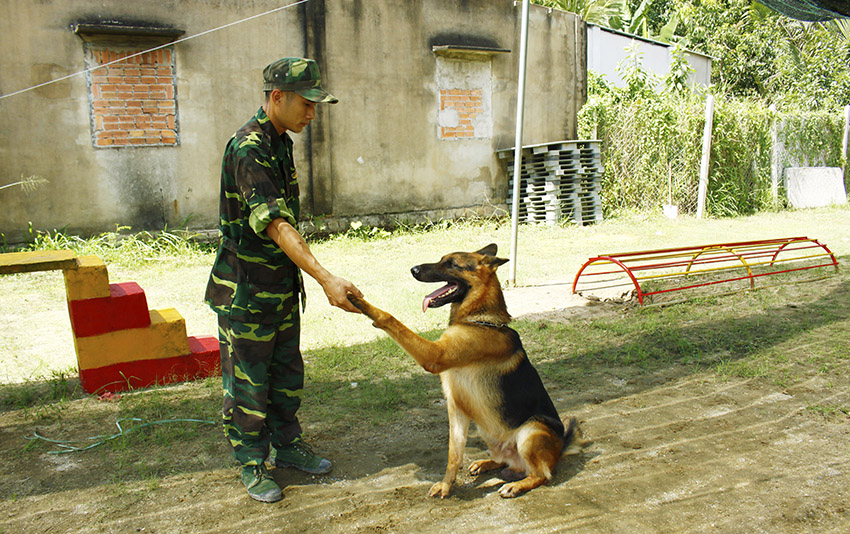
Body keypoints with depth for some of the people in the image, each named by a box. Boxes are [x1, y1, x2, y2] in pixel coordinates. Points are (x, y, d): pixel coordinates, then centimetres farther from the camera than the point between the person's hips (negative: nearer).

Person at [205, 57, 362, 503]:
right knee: (247, 382, 6)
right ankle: (252, 464, 21)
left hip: (282, 285, 9)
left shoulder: (280, 141, 8)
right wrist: (326, 279, -41)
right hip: (247, 290, -9)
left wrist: (300, 278, 19)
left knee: (287, 372, 19)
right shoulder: (248, 149, -22)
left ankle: (286, 444, 35)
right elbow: (275, 225, -33)